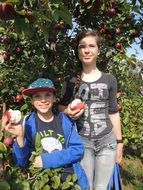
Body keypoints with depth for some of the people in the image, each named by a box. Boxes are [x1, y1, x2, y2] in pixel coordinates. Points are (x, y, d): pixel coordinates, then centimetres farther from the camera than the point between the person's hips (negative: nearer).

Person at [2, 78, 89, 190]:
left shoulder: (66, 121, -2)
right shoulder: (27, 124, -4)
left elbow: (78, 149, -6)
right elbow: (21, 163, -6)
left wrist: (47, 160, -14)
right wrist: (20, 137, -23)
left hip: (69, 178, 1)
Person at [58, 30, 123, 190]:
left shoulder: (110, 80, 4)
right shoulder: (70, 81, 1)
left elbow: (113, 113, 8)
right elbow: (61, 108, 10)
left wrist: (119, 142, 7)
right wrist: (69, 113, -13)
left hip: (107, 141, 1)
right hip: (82, 141, -1)